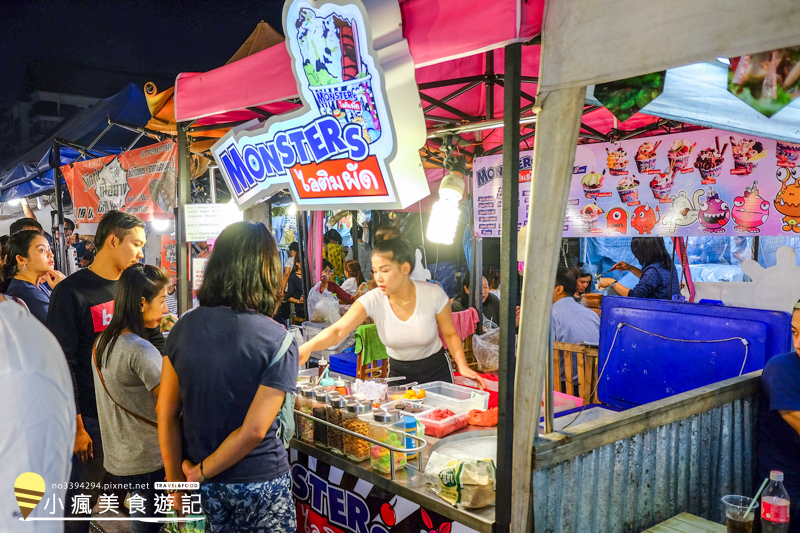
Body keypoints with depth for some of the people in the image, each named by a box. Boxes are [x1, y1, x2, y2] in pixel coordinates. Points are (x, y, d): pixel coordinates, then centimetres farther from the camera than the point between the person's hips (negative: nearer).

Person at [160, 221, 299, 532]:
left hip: (204, 484, 4)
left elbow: (167, 413, -3)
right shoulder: (278, 342, -19)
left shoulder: (184, 327, -7)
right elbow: (254, 431, -21)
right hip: (259, 483, -4)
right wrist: (201, 472, -8)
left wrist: (177, 481, 5)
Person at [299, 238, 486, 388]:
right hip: (398, 373, 1)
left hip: (436, 371, -1)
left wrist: (462, 365, -20)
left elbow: (450, 334, -5)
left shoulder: (433, 294, -20)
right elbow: (337, 330, -34)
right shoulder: (373, 300, -21)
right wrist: (308, 347, -53)